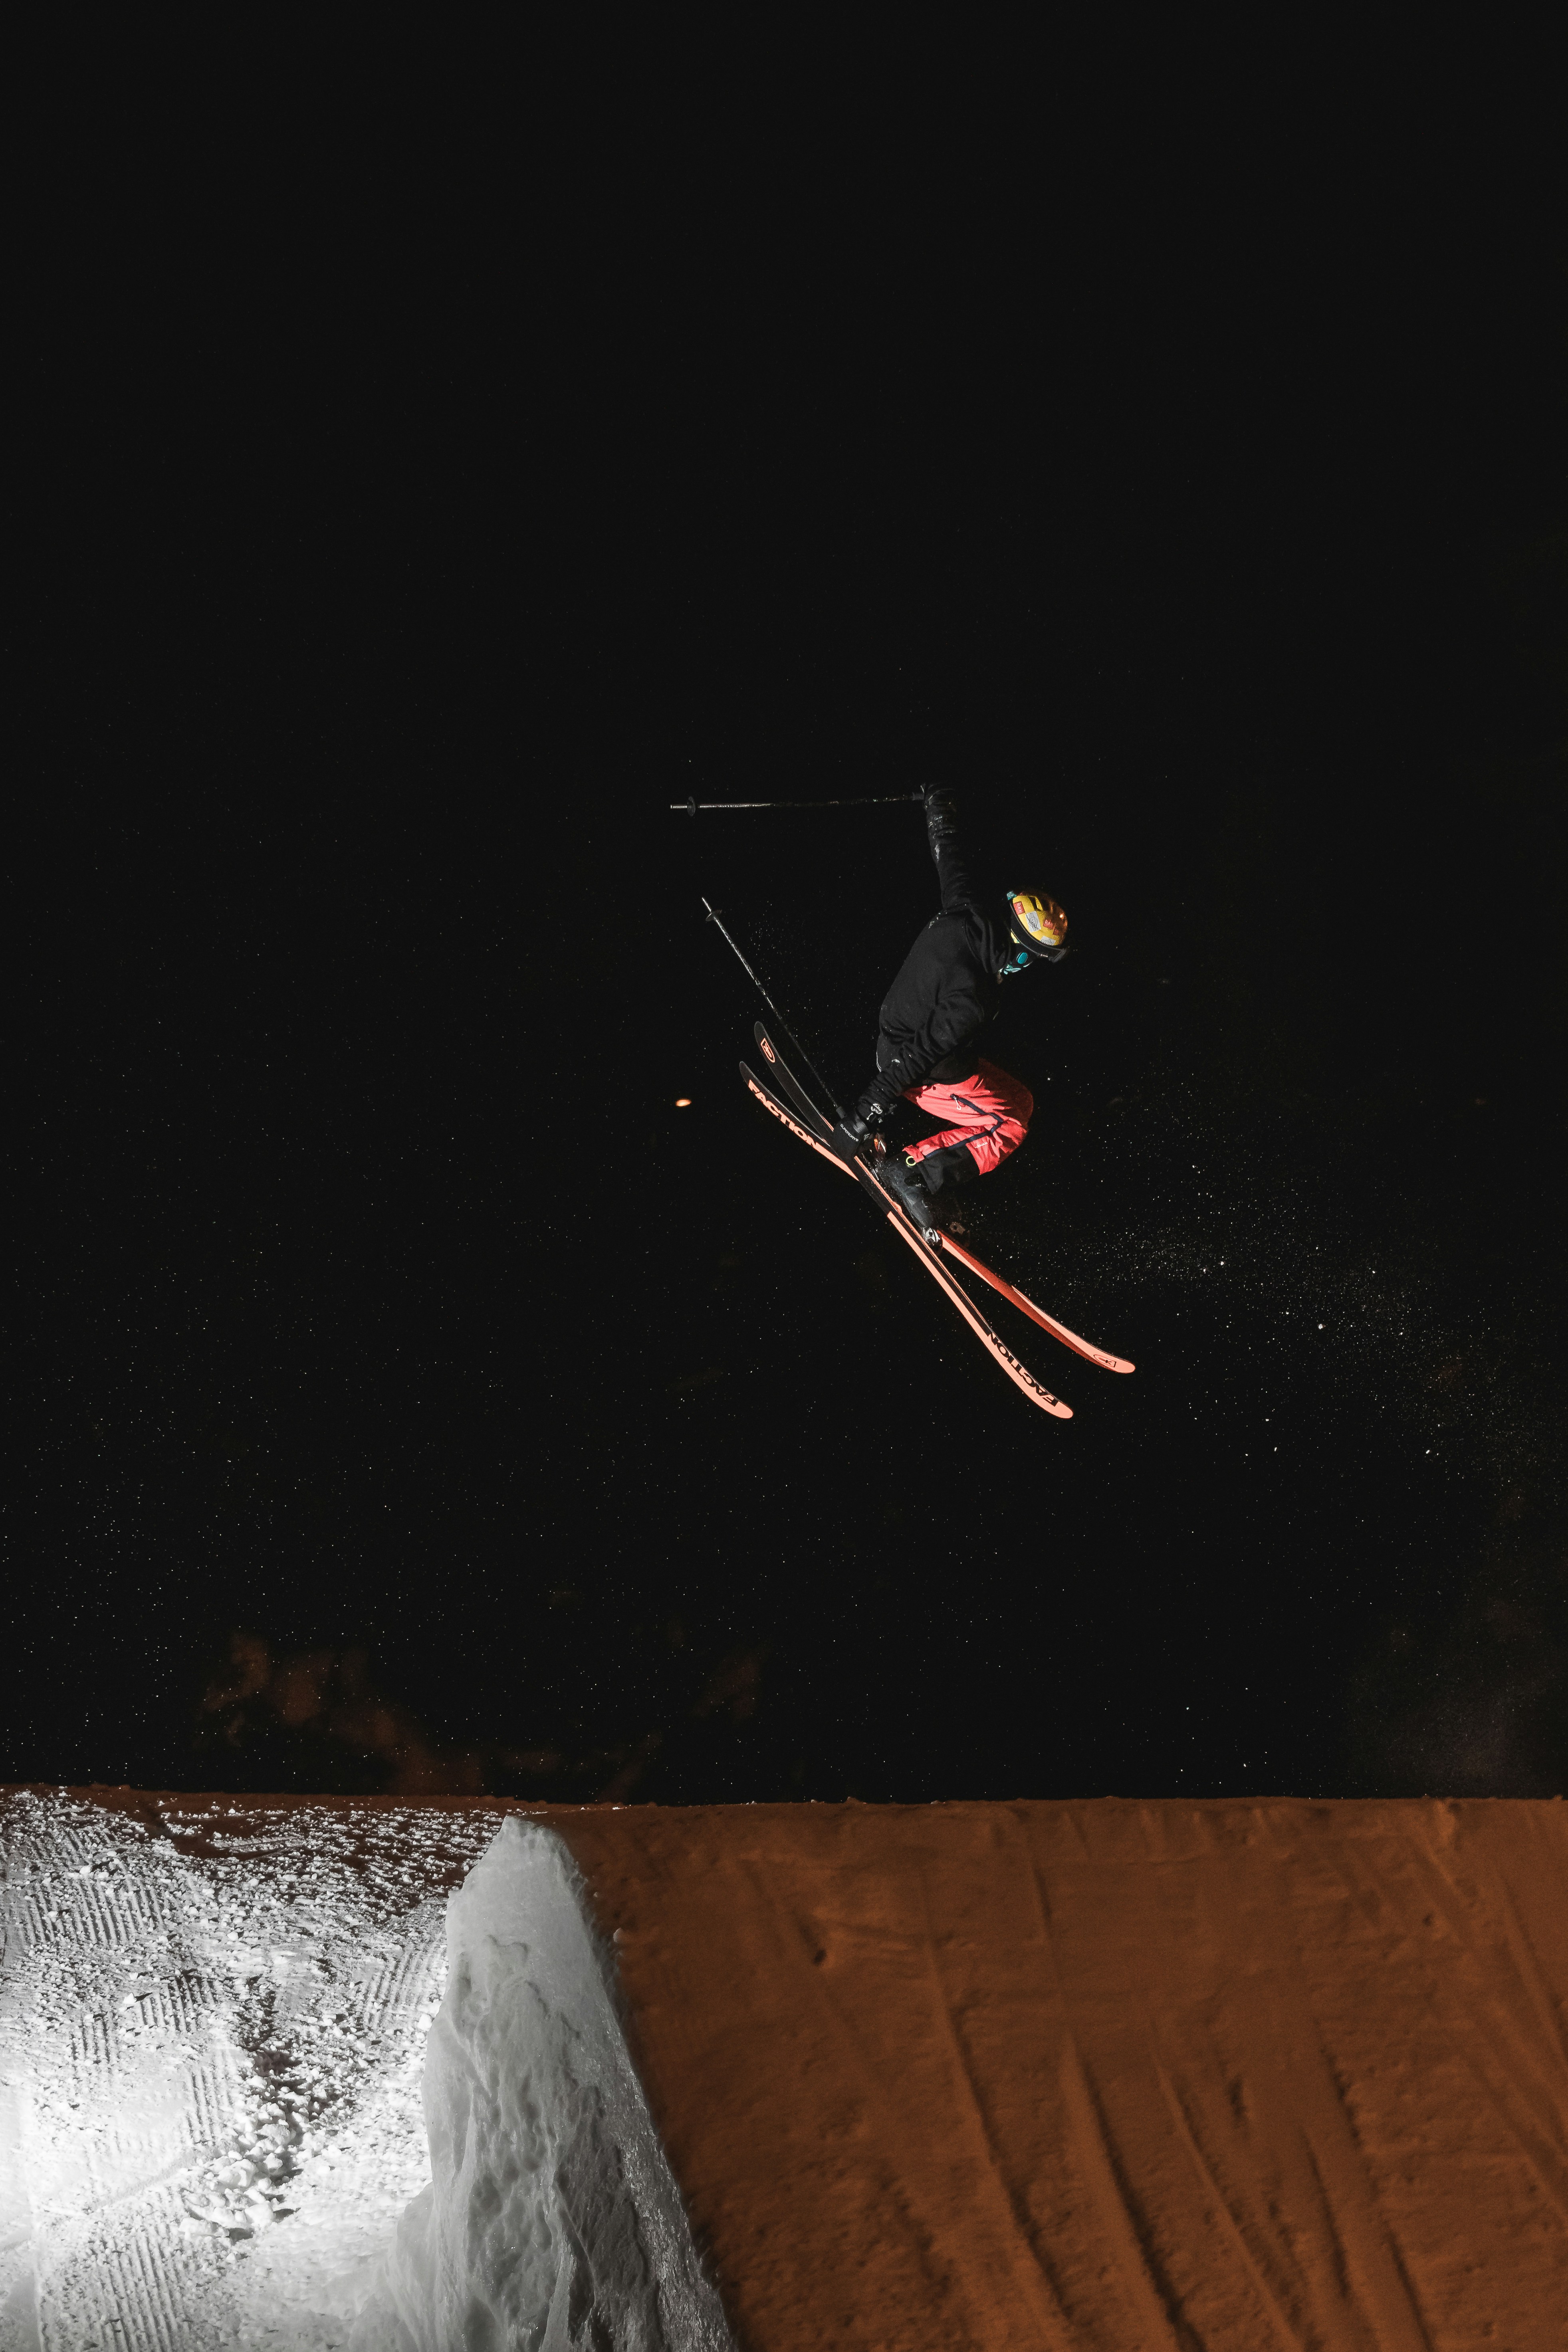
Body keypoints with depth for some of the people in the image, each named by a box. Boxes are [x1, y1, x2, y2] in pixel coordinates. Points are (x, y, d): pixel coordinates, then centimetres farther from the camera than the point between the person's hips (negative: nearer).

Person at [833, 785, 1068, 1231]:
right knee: (1011, 1125, 2)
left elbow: (951, 851, 1)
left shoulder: (969, 908, -18)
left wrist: (940, 806, 21)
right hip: (926, 1073, -9)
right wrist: (866, 1116, -26)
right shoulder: (971, 1000, -38)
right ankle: (911, 1169, -4)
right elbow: (917, 1057, -33)